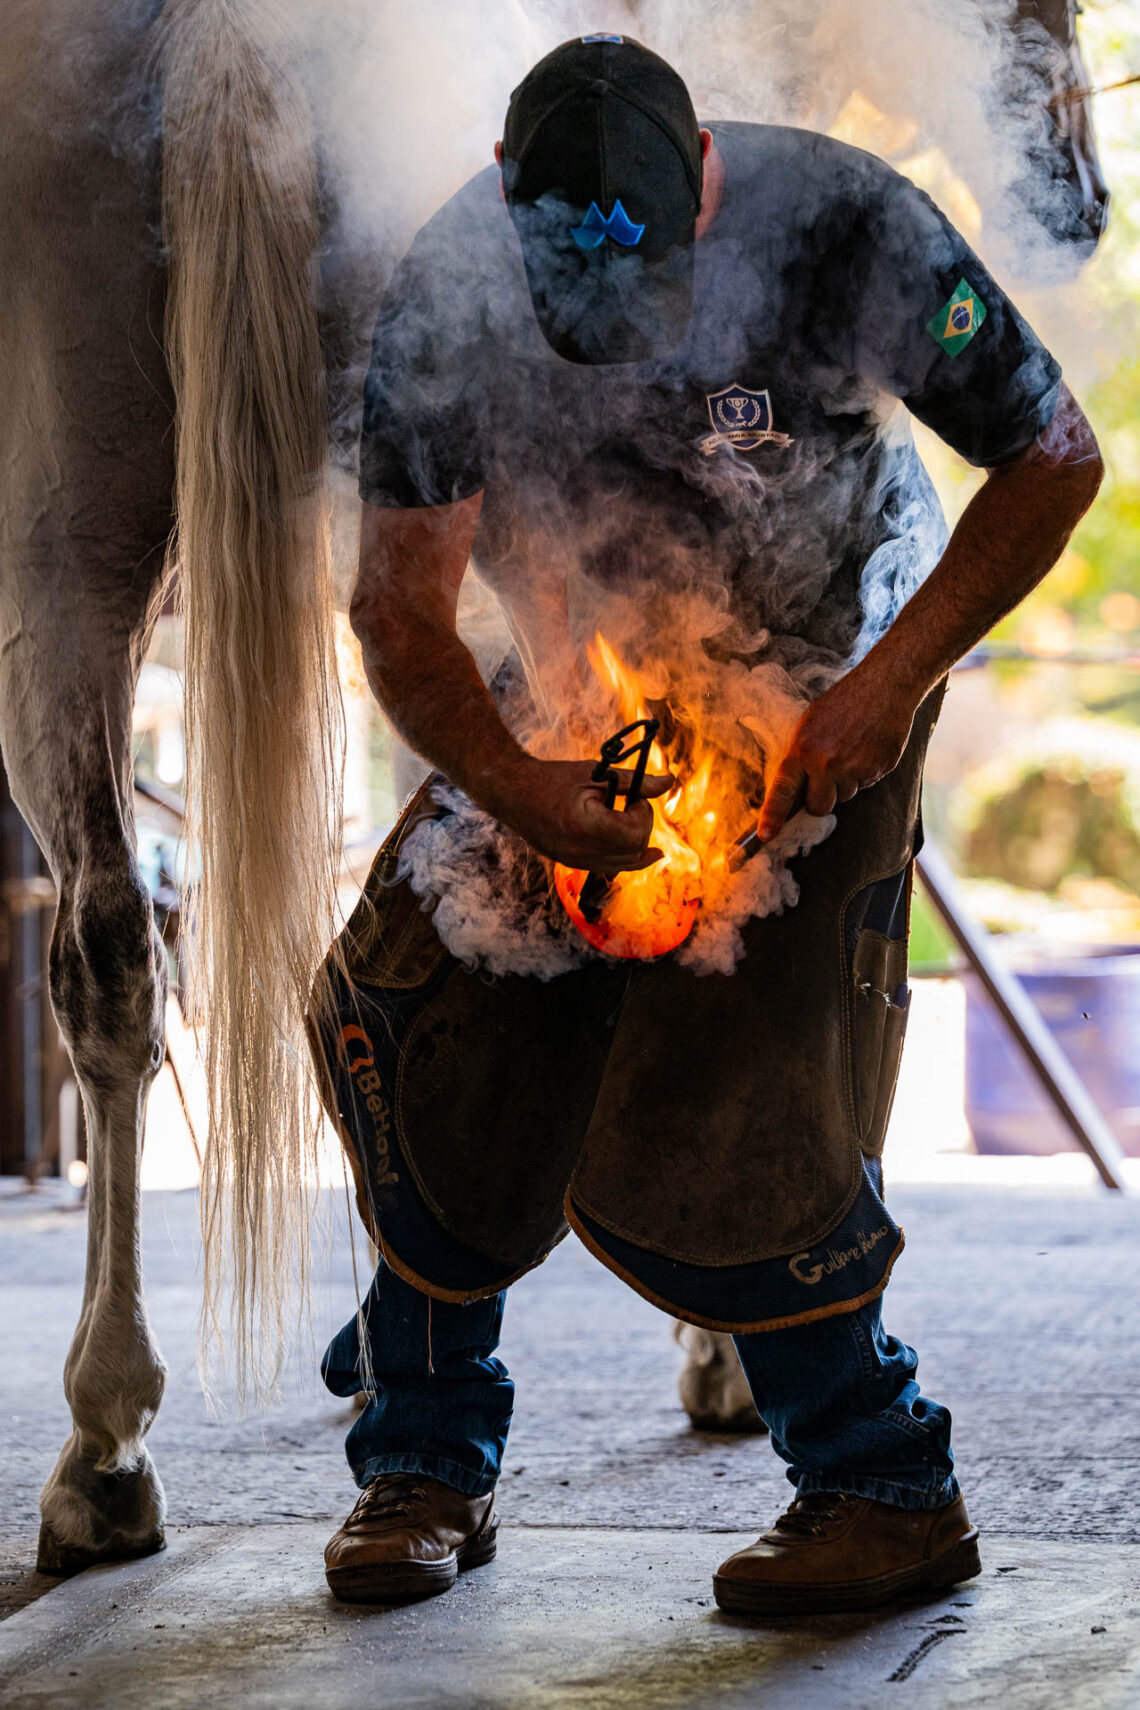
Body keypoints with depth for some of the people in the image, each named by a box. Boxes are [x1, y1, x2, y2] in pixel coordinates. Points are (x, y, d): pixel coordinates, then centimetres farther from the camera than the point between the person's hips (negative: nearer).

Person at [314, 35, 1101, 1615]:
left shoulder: (847, 228, -26)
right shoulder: (444, 300, -22)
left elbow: (1054, 458, -15)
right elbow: (400, 612, -17)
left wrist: (890, 686, -22)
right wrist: (517, 789, -33)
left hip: (829, 703, -3)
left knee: (735, 1119, -12)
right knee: (420, 1025, -9)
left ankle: (888, 1493, 7)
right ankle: (427, 1468, 10)